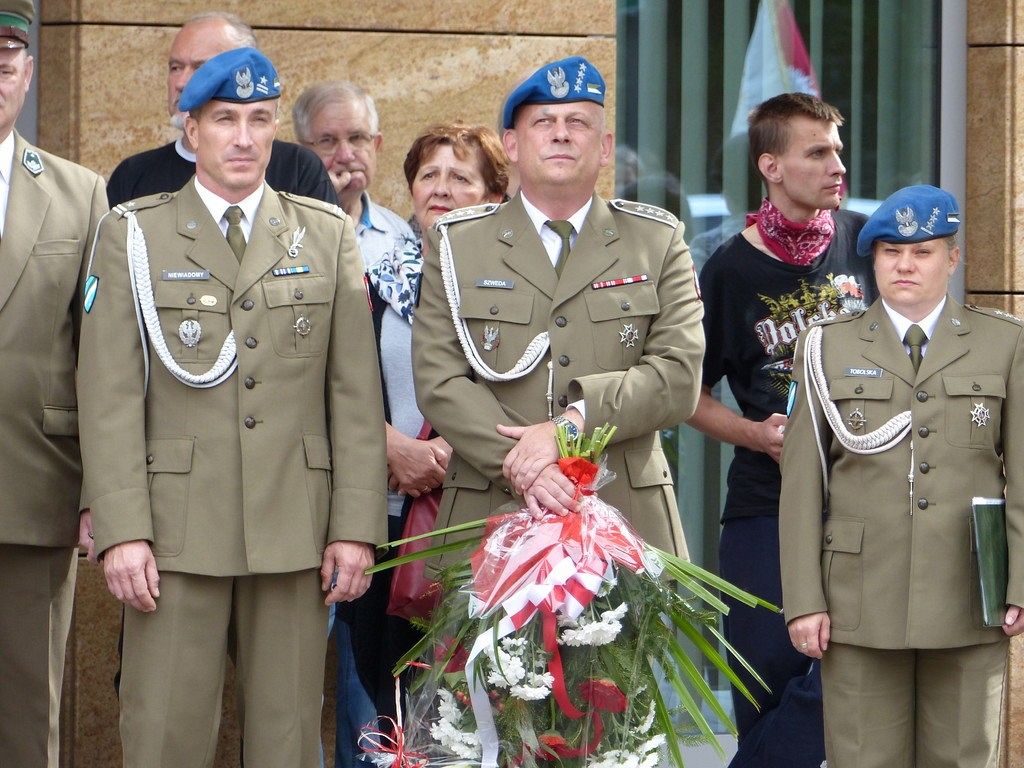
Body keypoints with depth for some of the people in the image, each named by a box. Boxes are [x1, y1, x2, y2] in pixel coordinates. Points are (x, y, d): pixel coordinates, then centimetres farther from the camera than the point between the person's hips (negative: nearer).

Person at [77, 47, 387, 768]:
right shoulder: (134, 236, 5)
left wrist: (357, 526, -1)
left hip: (296, 532, 2)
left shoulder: (328, 235, 11)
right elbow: (110, 397, -1)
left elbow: (357, 393, 7)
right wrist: (122, 532, -10)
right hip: (178, 529, -2)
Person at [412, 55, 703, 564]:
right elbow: (438, 380, 0)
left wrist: (574, 423, -14)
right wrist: (519, 467, -15)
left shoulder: (659, 242, 13)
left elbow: (677, 377, 1)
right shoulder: (456, 244, 12)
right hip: (490, 520, 0)